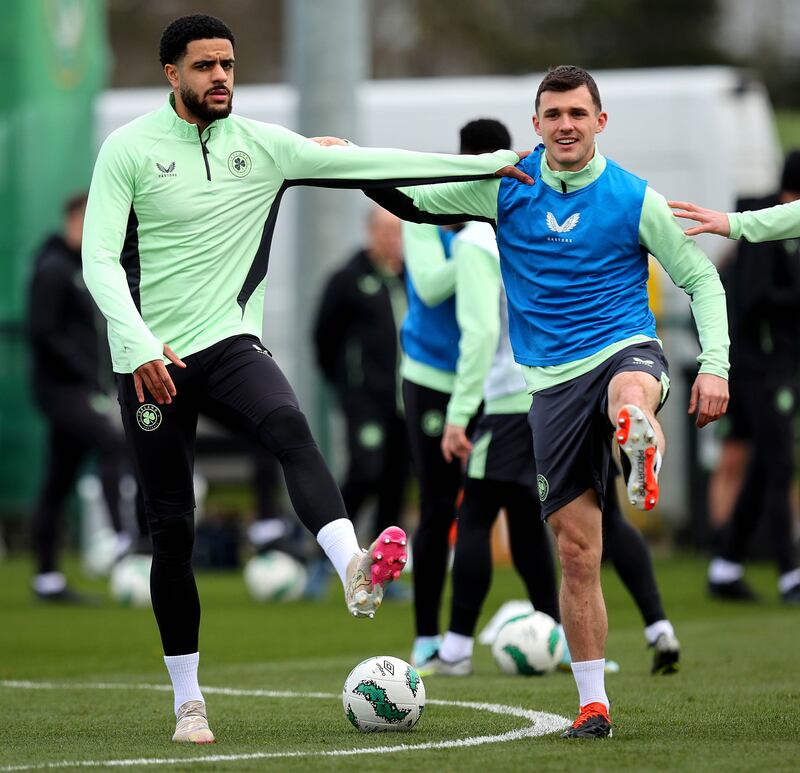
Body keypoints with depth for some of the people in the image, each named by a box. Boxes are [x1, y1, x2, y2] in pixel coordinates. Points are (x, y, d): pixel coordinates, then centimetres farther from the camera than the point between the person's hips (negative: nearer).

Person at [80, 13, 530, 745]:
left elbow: (368, 162, 7)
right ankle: (189, 700, 11)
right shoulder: (129, 149, -5)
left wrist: (490, 163, 5)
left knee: (289, 426, -31)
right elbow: (101, 258, -11)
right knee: (172, 527, 1)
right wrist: (139, 344, -26)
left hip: (228, 341, 2)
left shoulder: (260, 144, 6)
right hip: (149, 359, -2)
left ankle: (355, 571, -51)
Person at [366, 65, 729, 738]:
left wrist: (714, 365, -6)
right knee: (577, 549, 1)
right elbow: (413, 201, 11)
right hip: (554, 380, 1)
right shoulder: (505, 188, 4)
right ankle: (593, 705, 9)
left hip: (626, 350, -1)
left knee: (629, 396, -42)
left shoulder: (635, 199, -2)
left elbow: (701, 278, 4)